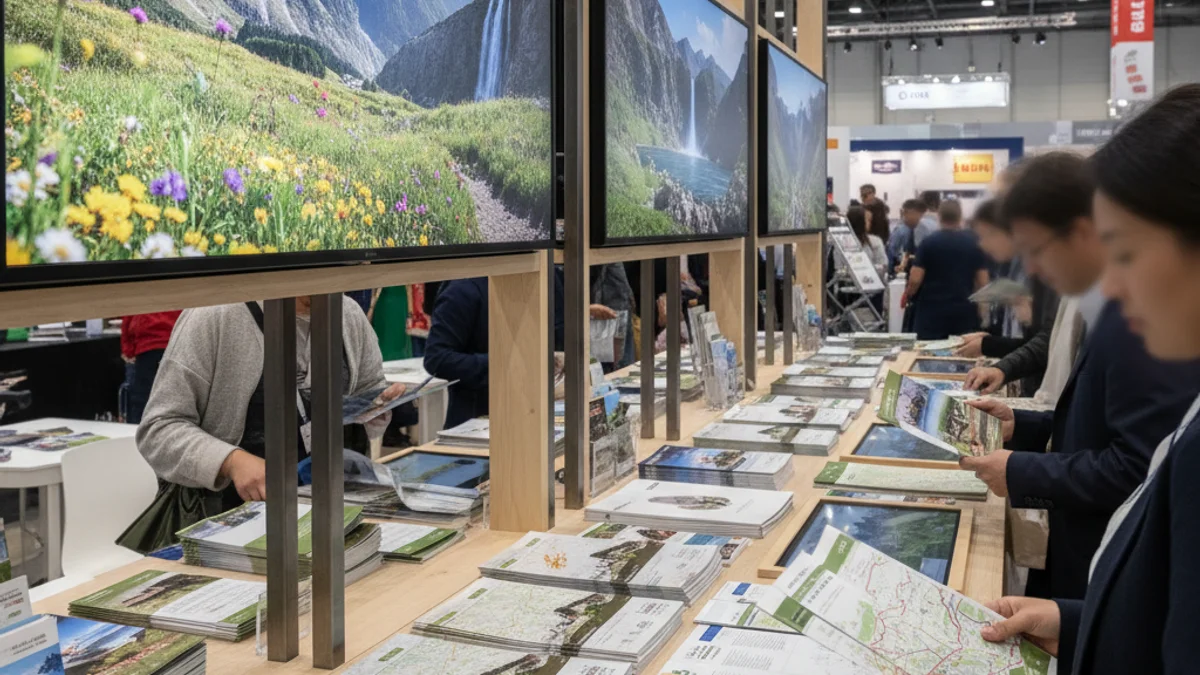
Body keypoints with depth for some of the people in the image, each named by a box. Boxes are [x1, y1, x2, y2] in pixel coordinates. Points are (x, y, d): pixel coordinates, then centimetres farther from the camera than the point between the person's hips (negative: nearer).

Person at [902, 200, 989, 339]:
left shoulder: (929, 242, -6)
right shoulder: (975, 243, 1)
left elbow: (915, 279, -11)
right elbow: (982, 282, 0)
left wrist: (907, 295, 9)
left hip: (932, 310, -2)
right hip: (964, 310, 2)